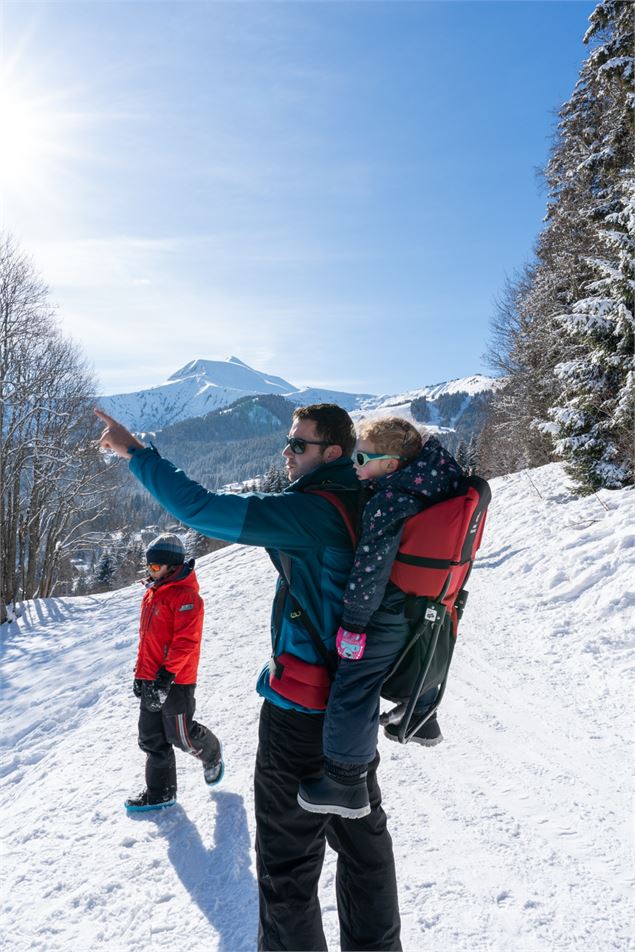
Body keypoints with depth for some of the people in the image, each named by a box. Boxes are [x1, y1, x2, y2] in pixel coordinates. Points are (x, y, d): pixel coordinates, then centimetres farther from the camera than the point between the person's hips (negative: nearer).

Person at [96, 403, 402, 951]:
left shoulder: (308, 511, -23)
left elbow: (201, 509, -23)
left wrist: (136, 453, -14)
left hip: (301, 708, -8)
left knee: (289, 850, 12)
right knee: (364, 837, 22)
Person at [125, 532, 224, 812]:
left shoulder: (185, 595, -16)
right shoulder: (152, 593, 12)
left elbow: (186, 640, -21)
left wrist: (167, 674, -24)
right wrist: (140, 672, 19)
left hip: (175, 681, -8)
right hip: (151, 680, 9)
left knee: (182, 736, 4)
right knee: (152, 739, 13)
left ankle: (211, 753, 33)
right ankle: (160, 793, 26)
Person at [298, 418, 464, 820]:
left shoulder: (389, 502, -27)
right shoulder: (432, 489, 0)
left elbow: (371, 566, -28)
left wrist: (354, 621, -21)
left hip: (387, 617, -9)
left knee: (354, 689, 0)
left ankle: (345, 781, 10)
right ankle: (423, 719, 57)